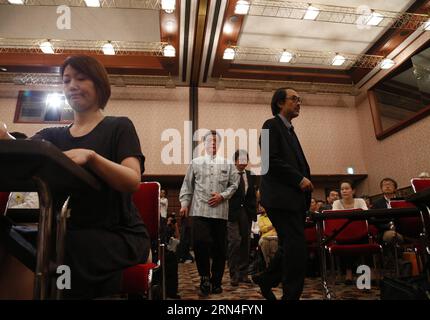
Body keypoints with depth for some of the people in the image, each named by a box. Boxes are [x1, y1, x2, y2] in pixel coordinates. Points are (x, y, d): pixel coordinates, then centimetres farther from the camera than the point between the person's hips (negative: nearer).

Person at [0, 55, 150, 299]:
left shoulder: (119, 127, 2)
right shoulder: (53, 135, 17)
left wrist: (90, 156, -31)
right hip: (71, 235, 4)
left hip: (119, 236, -4)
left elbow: (133, 181, -15)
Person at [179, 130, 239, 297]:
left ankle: (216, 281, 23)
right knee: (200, 243, -14)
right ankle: (205, 278, 7)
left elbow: (234, 184, 6)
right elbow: (187, 186, 9)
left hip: (220, 211, 1)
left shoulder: (228, 164, 10)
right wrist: (184, 204, 2)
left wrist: (222, 196, -8)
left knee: (219, 247, 7)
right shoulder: (195, 163, 10)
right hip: (200, 210, -1)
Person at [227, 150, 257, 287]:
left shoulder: (250, 175, 12)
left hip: (246, 213, 5)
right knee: (234, 242, -7)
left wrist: (254, 212, 7)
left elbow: (253, 196, 13)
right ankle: (234, 274, 3)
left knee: (245, 243, 7)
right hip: (233, 212, -5)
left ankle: (243, 273, 16)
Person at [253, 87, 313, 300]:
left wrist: (305, 180, 6)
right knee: (296, 246, -6)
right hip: (281, 196, -9)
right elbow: (271, 160, -15)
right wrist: (299, 179, -14)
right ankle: (291, 294, 6)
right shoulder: (271, 125, -4)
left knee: (290, 245, 13)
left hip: (294, 197, 9)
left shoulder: (290, 130, 24)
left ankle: (266, 280, 29)